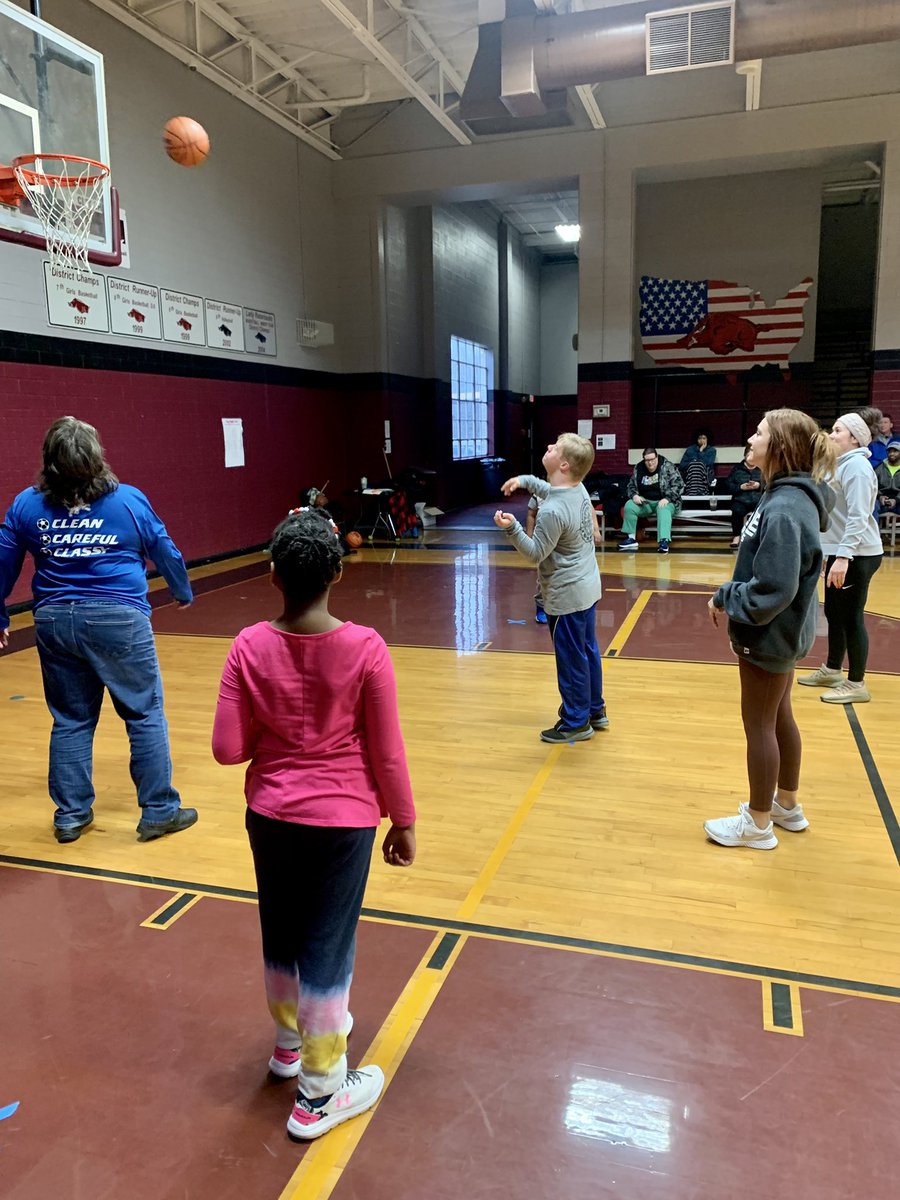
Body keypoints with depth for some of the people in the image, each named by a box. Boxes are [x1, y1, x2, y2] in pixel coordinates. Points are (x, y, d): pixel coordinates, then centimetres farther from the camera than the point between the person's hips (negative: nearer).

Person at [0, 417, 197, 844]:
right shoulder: (128, 500, -3)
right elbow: (166, 553, 5)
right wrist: (183, 594, 22)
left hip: (55, 621, 4)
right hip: (119, 619, -3)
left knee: (70, 720, 14)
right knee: (145, 714, 6)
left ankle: (70, 815, 23)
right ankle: (159, 811, 12)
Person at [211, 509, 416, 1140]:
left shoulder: (250, 646, -12)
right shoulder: (365, 648, -18)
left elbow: (228, 748, -9)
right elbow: (387, 752, -11)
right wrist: (404, 822, 2)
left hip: (271, 815, 3)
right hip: (343, 820, -3)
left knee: (281, 934, 23)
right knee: (328, 947, 10)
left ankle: (289, 1040, 49)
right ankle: (319, 1094, 26)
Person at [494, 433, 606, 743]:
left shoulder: (552, 511, -27)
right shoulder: (579, 488, 0)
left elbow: (535, 553, -18)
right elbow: (549, 488, 24)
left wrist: (512, 528, -27)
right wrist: (524, 480, 16)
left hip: (566, 596, -9)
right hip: (587, 586, 9)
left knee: (571, 660, 4)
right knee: (588, 651, 20)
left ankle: (576, 722, 18)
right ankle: (595, 710, 34)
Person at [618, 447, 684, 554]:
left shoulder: (668, 467, -9)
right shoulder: (638, 469, 2)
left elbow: (679, 484, -13)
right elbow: (631, 486, 12)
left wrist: (667, 499, -25)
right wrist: (634, 495, -10)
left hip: (664, 501, -4)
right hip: (645, 502, 4)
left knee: (663, 510, -37)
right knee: (629, 505, -22)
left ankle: (664, 541, -51)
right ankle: (630, 538, -18)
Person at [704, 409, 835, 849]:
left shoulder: (784, 508, -27)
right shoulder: (787, 497, 3)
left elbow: (774, 589, -30)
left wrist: (726, 598, -16)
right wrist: (731, 595, 4)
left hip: (770, 635, -9)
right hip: (782, 632, 9)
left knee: (759, 725, 5)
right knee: (779, 717, 22)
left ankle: (757, 825, 22)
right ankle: (787, 805, 39)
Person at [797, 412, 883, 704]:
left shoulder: (857, 466, -15)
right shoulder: (843, 464, 17)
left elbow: (858, 516, -24)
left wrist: (843, 556, -30)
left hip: (857, 555, -10)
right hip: (841, 552, 10)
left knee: (851, 617, -3)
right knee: (833, 613, 17)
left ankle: (856, 684, 6)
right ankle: (832, 670, 31)